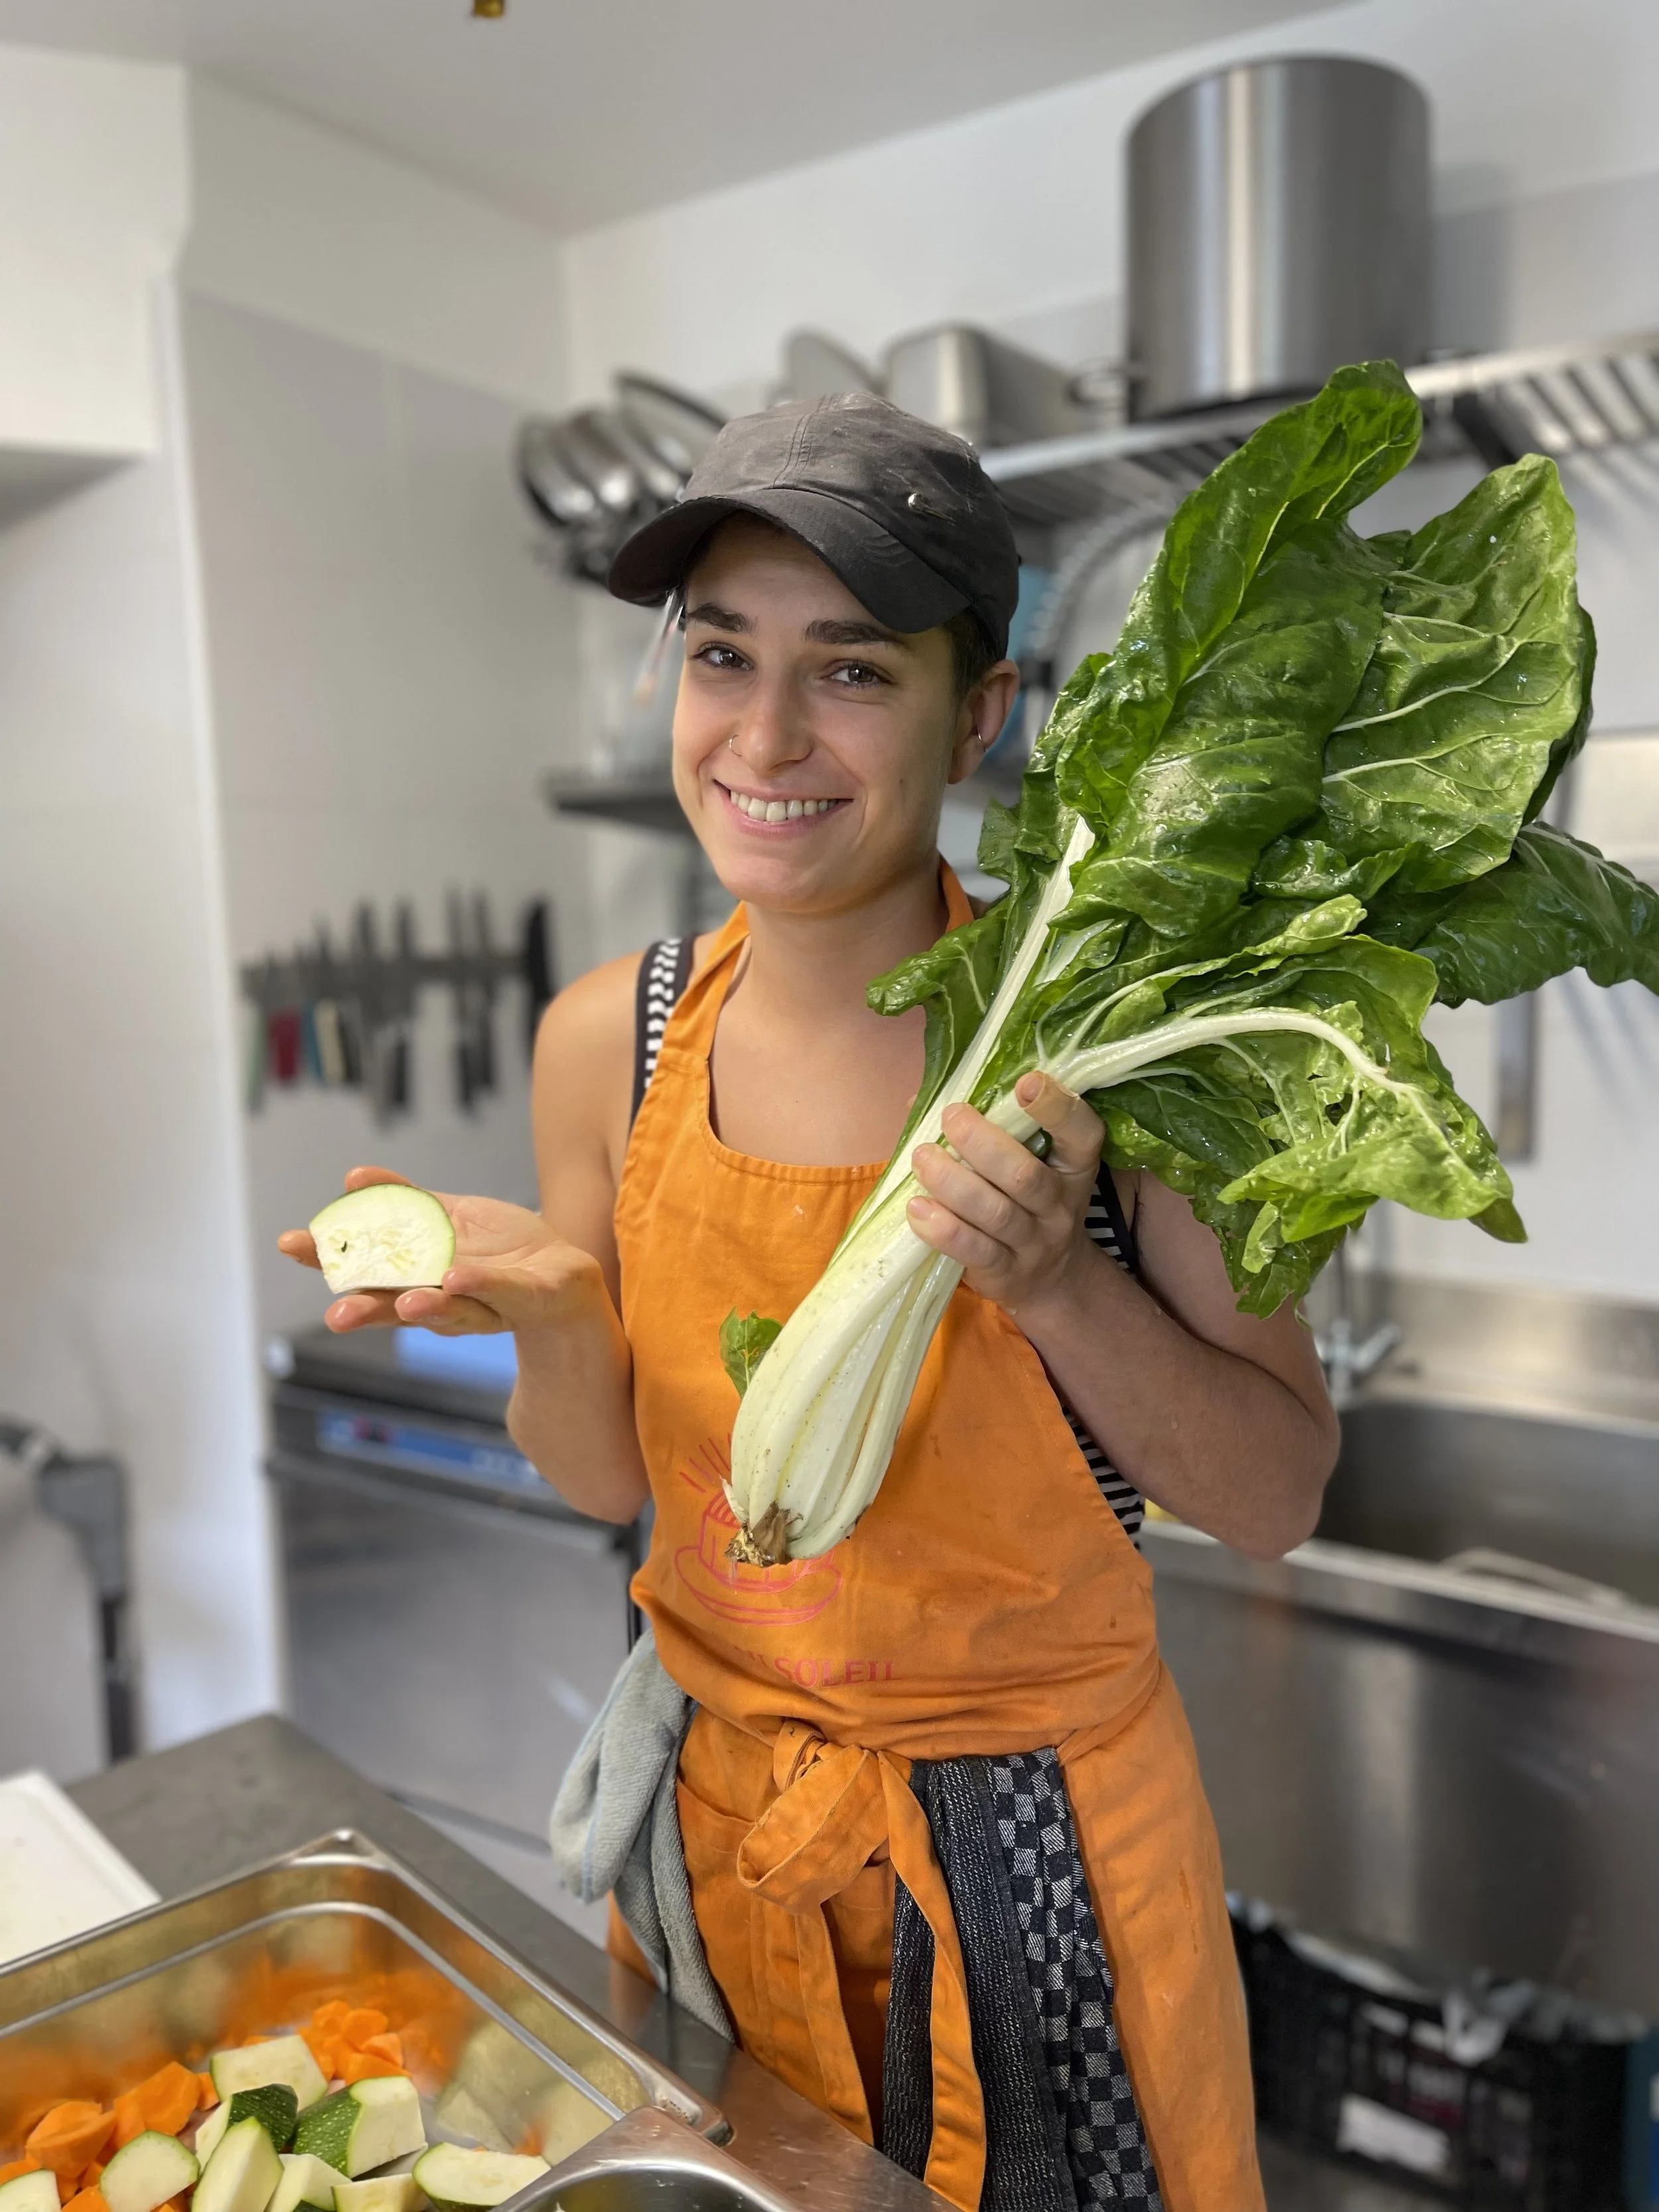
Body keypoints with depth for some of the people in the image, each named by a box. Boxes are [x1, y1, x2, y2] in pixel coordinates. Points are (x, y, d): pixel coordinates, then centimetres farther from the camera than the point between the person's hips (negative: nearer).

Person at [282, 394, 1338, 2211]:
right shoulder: (609, 1043, -9)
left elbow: (1277, 1497, -14)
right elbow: (610, 1476, 1)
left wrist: (1054, 1281, -29)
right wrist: (549, 1308, -19)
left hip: (1034, 1838, -2)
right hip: (719, 1814, 3)